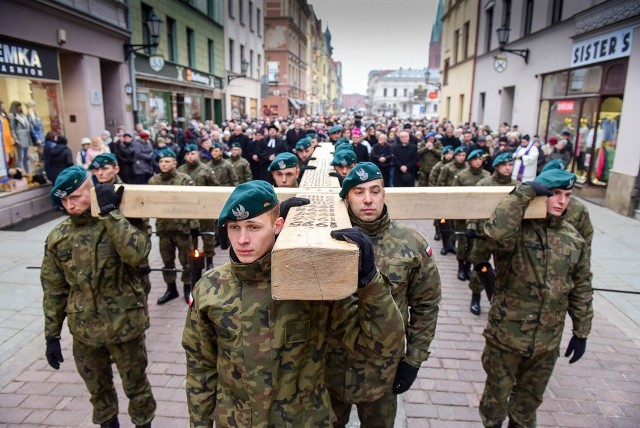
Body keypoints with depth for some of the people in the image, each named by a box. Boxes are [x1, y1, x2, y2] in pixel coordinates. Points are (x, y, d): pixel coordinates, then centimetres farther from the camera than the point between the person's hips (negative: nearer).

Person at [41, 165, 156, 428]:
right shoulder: (58, 237, -2)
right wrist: (52, 335, 6)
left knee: (135, 385, 15)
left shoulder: (121, 224, -11)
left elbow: (137, 254, -32)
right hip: (83, 330, 3)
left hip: (125, 326, -3)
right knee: (97, 389, 22)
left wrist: (108, 212, -27)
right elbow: (54, 290, 5)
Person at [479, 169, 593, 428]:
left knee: (530, 399, 24)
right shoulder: (517, 231, -16)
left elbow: (581, 289, 8)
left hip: (547, 341, 4)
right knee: (497, 396, 15)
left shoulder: (574, 239, 0)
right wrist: (524, 192, -31)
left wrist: (581, 332, 11)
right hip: (506, 336, -4)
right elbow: (496, 232, -42)